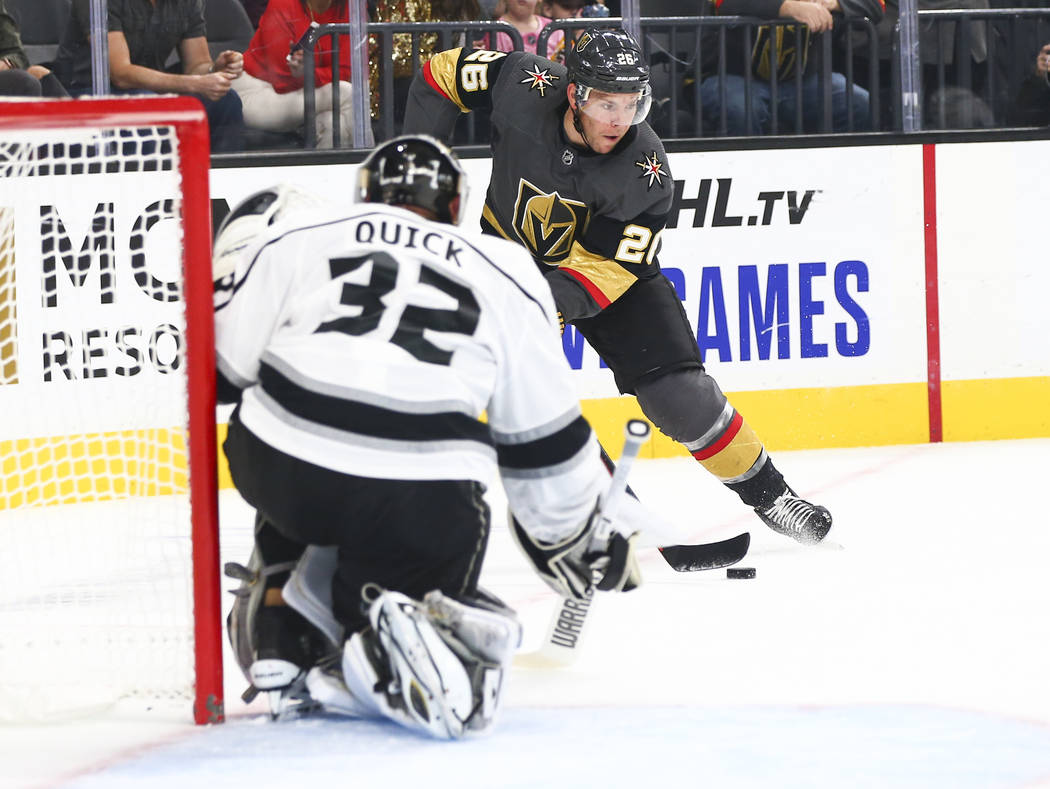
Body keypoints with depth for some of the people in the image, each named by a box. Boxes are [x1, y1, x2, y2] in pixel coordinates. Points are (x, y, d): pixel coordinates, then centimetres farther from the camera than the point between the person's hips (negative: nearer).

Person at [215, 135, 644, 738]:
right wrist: (588, 535, 33)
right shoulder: (506, 274, 17)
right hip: (423, 503, -1)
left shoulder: (296, 231, 13)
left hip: (280, 473, 2)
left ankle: (278, 642, 22)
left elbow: (224, 355, 11)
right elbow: (544, 436, 19)